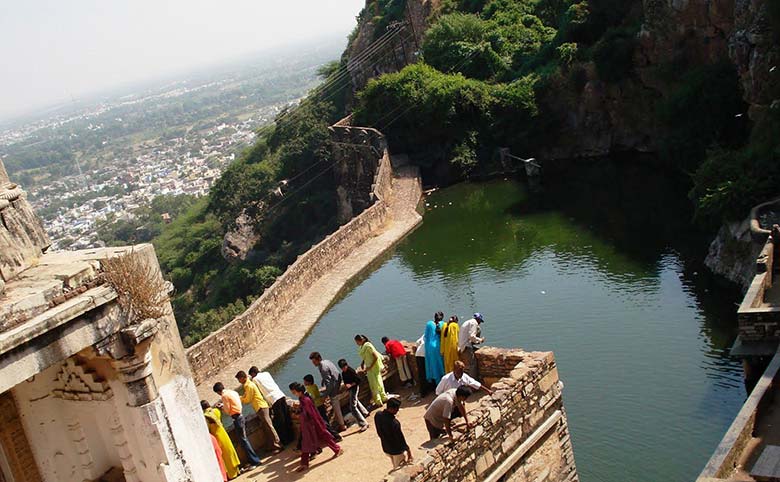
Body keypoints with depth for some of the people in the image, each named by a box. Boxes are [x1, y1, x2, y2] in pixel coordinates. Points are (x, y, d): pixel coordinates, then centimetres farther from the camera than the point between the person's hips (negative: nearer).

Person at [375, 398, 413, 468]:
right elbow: (400, 438, -23)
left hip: (385, 449, 7)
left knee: (395, 467, 28)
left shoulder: (377, 415, -14)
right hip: (396, 451, -7)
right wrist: (408, 450, -8)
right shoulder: (394, 423, -35)